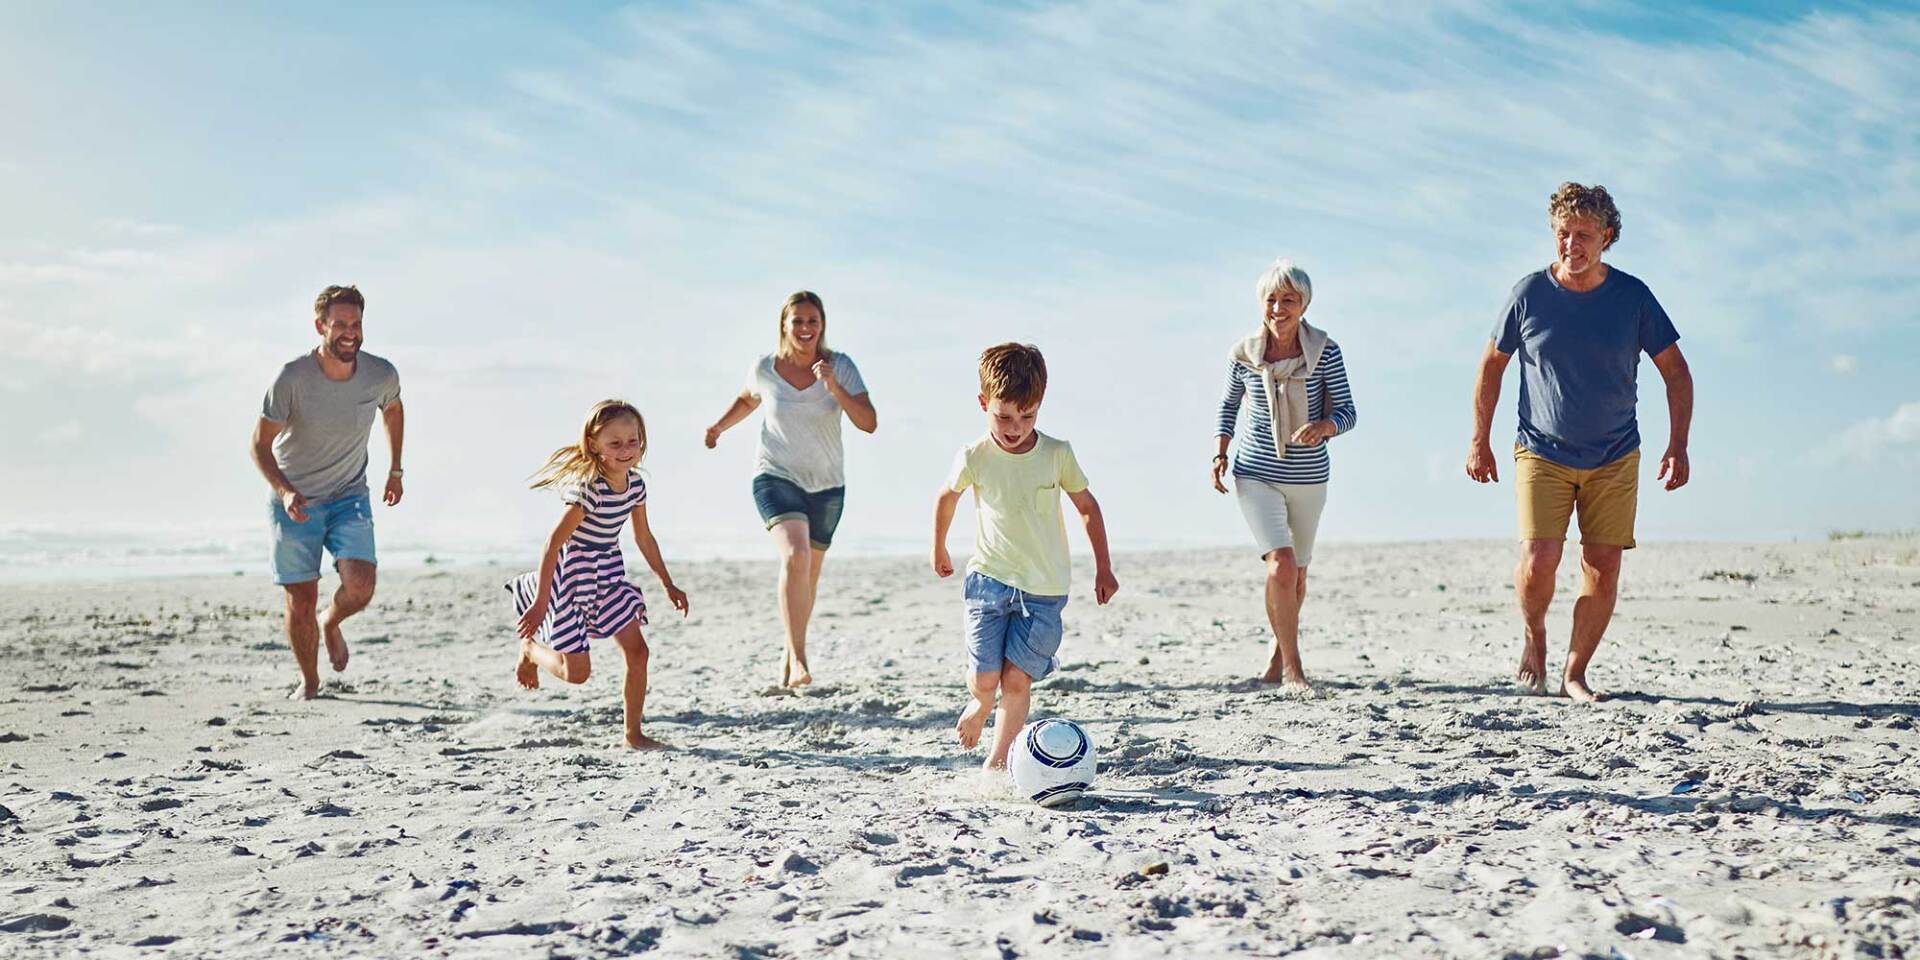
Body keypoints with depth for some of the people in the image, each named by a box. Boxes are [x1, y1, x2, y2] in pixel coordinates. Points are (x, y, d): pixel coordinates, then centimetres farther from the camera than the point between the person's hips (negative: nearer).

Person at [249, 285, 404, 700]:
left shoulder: (382, 375, -11)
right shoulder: (292, 378, -20)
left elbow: (393, 409, 14)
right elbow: (260, 444, -12)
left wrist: (395, 470, 15)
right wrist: (285, 491, -28)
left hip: (350, 497, 2)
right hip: (294, 502, -2)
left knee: (360, 589, -17)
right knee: (301, 603, 0)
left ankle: (331, 624, 20)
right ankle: (309, 682, 26)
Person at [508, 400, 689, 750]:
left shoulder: (635, 484, -3)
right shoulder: (589, 489, -26)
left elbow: (644, 538, 12)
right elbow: (553, 543, -26)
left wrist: (669, 585, 16)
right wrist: (540, 603, -27)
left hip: (608, 573, 7)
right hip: (572, 576, -7)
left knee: (637, 650, -3)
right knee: (577, 673, -1)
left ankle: (633, 733, 9)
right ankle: (530, 649, 31)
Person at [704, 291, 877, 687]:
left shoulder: (840, 366, -7)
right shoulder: (765, 368, -5)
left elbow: (869, 423, -15)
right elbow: (747, 400, 18)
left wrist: (834, 387, -26)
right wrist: (719, 425, 4)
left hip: (827, 484, 2)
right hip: (776, 476, -2)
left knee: (810, 573, 13)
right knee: (795, 556, -27)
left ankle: (790, 654, 35)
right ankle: (798, 659, -27)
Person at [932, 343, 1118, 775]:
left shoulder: (1057, 454, -6)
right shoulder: (974, 458, -7)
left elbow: (1087, 506, 7)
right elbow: (947, 497, 14)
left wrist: (1104, 569, 10)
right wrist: (939, 551, 25)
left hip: (1044, 589, 0)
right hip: (989, 580, 0)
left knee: (1017, 680, -5)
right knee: (984, 678, -5)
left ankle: (995, 763, 7)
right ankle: (980, 705, 31)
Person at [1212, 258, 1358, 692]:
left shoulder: (1325, 352, -9)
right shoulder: (1243, 353, -5)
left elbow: (1348, 412, -7)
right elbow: (1229, 404, 10)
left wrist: (1324, 425, -29)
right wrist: (1220, 451, -3)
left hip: (1309, 477, 1)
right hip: (1257, 474, -1)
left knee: (1297, 574, 15)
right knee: (1281, 564, -18)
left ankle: (1278, 655, 39)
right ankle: (1292, 668, -6)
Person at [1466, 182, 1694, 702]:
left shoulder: (1633, 296, -3)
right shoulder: (1529, 293, -4)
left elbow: (1676, 373, 4)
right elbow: (1492, 365, 7)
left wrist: (1677, 446, -6)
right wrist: (1479, 440, 5)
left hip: (1615, 458, 1)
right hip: (1542, 452, -1)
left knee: (1602, 570, -1)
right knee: (1538, 564, -14)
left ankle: (1575, 673, 15)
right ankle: (1534, 636, 17)